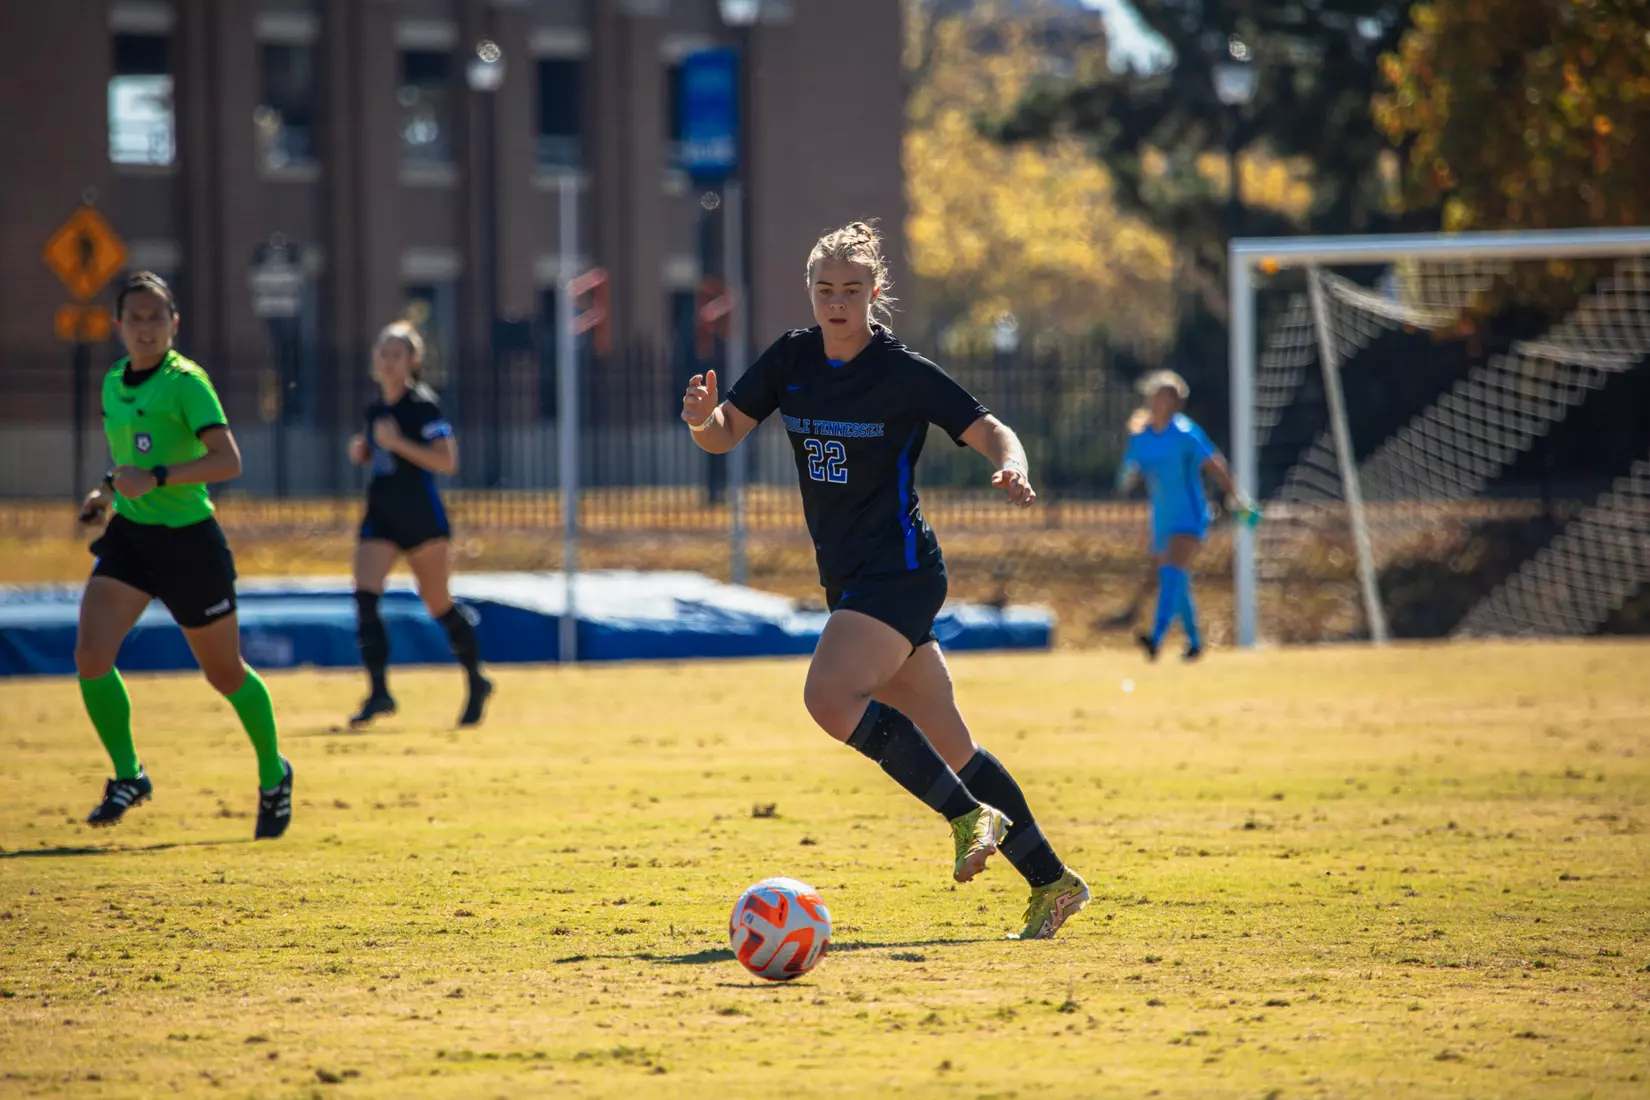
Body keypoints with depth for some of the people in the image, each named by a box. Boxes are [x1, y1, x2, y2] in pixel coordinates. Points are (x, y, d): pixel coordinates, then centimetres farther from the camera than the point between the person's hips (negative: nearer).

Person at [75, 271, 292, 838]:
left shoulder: (185, 382, -13)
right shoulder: (114, 383, 8)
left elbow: (228, 460, -23)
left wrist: (155, 478, -32)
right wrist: (107, 493, 8)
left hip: (187, 540, -6)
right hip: (129, 535, 6)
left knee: (225, 673, 9)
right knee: (90, 652, -15)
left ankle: (273, 775, 32)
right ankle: (127, 775, 1)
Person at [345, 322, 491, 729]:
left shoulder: (423, 405, -10)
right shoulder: (377, 407, 11)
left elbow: (447, 462, -18)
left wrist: (397, 443, -24)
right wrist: (361, 451, 5)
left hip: (422, 516, -6)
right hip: (381, 515, 6)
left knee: (440, 606, 5)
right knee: (365, 596, -14)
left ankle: (477, 683, 25)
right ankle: (379, 692, -15)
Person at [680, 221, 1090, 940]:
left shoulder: (905, 374, -11)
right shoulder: (792, 360, 6)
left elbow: (992, 433, -6)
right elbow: (724, 436, 6)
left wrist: (1011, 469, -29)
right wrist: (702, 417, -17)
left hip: (900, 570, -7)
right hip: (849, 578, 7)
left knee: (829, 695, -27)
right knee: (948, 747, 8)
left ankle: (971, 814, -19)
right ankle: (1051, 881, 15)